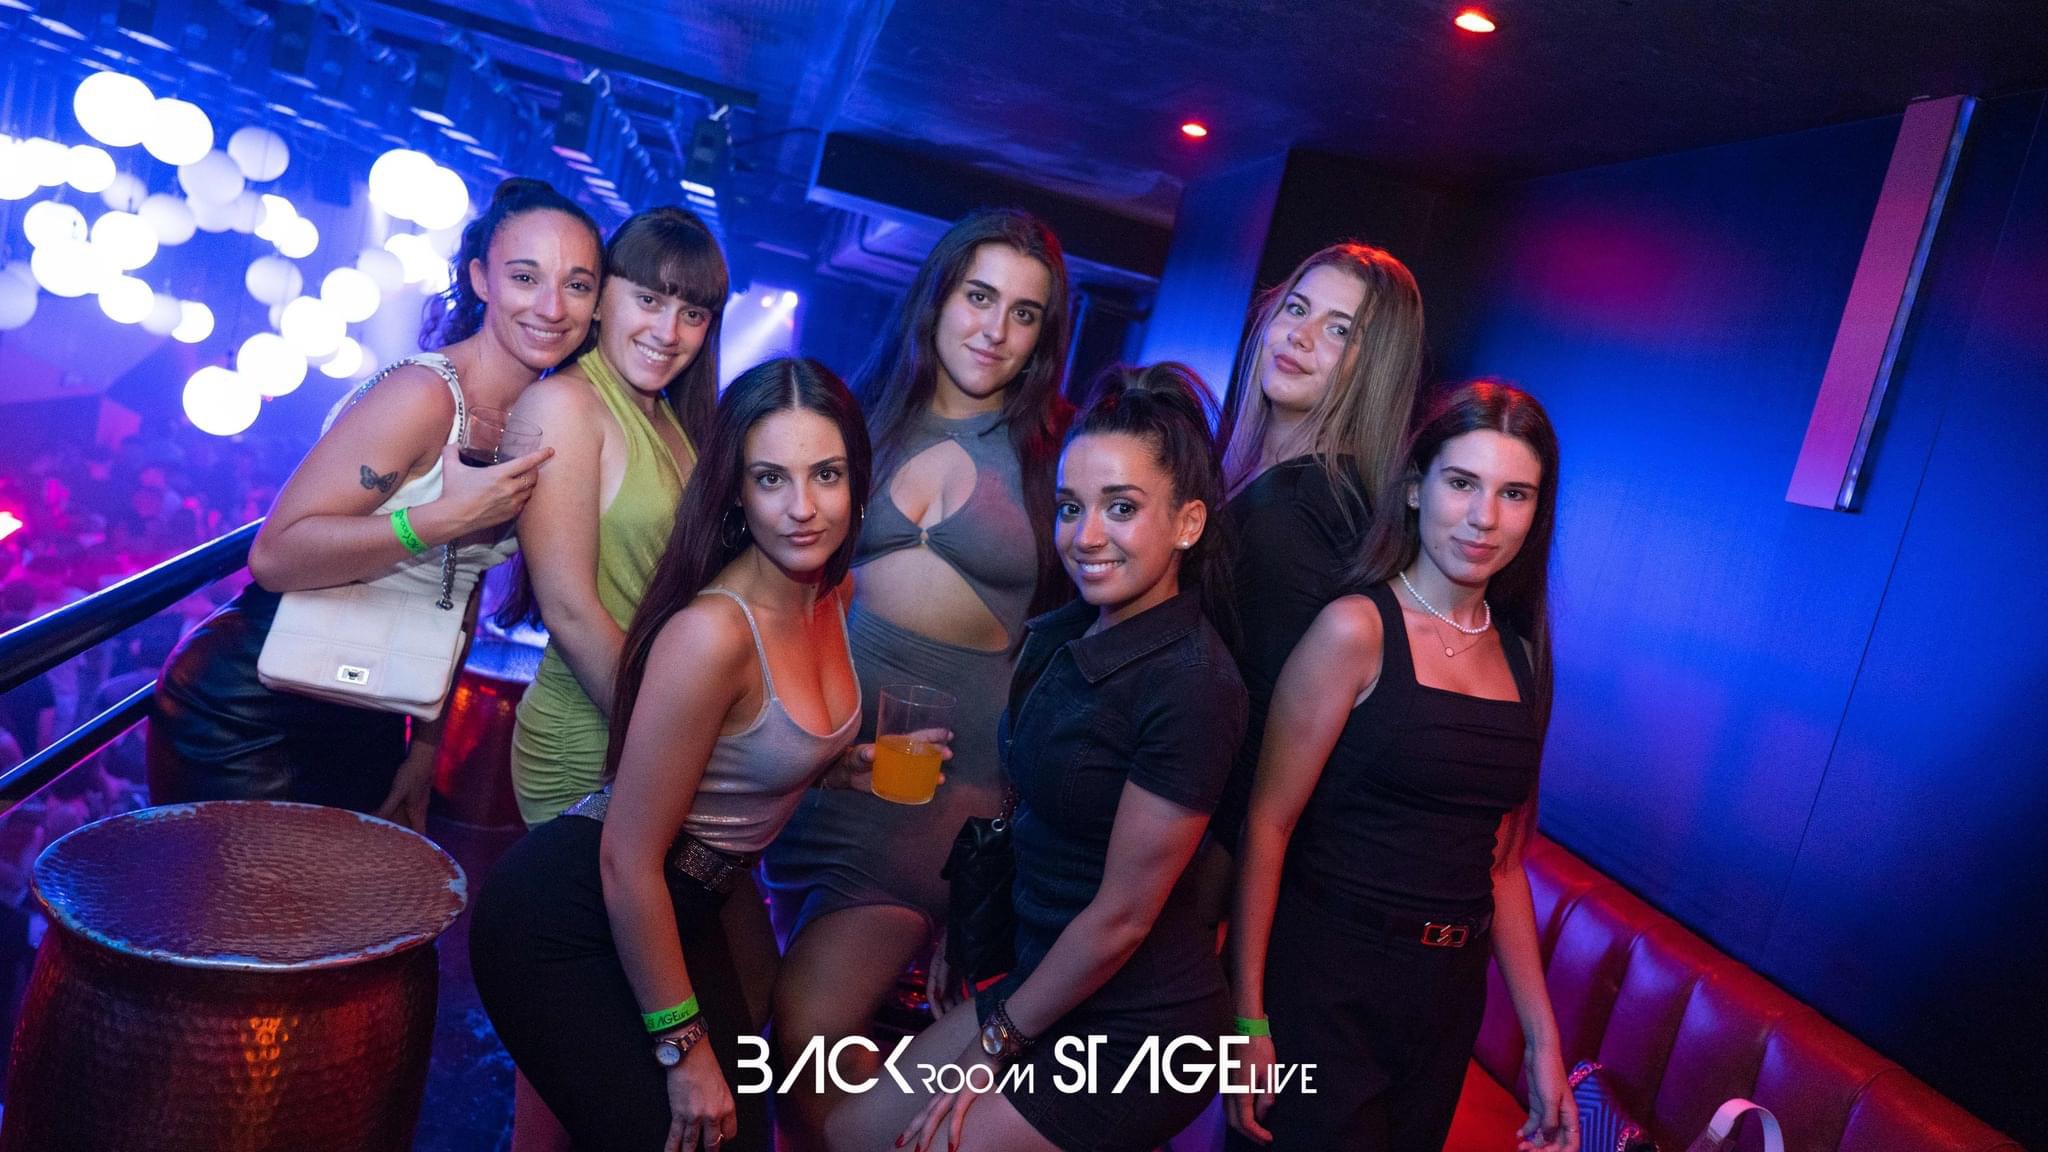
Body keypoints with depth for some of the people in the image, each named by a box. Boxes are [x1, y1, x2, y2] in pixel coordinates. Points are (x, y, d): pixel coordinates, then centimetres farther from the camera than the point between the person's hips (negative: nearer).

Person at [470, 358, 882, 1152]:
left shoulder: (830, 594, -3)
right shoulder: (712, 633, -29)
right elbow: (627, 861, -23)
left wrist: (856, 769, -3)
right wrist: (683, 1047, -15)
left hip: (680, 908, 8)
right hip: (570, 924, -8)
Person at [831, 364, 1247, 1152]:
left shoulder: (1191, 685, -24)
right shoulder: (1060, 636, -1)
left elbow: (1122, 915, -19)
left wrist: (996, 1044, -9)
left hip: (1134, 1032, -7)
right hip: (1042, 981, 7)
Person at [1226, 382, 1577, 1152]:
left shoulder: (1521, 658, 6)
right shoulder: (1356, 631, -13)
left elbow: (1501, 860, 11)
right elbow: (1267, 826, -14)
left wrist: (1542, 1036, 9)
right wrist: (1247, 1015, -16)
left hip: (1448, 999, 6)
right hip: (1325, 982, -6)